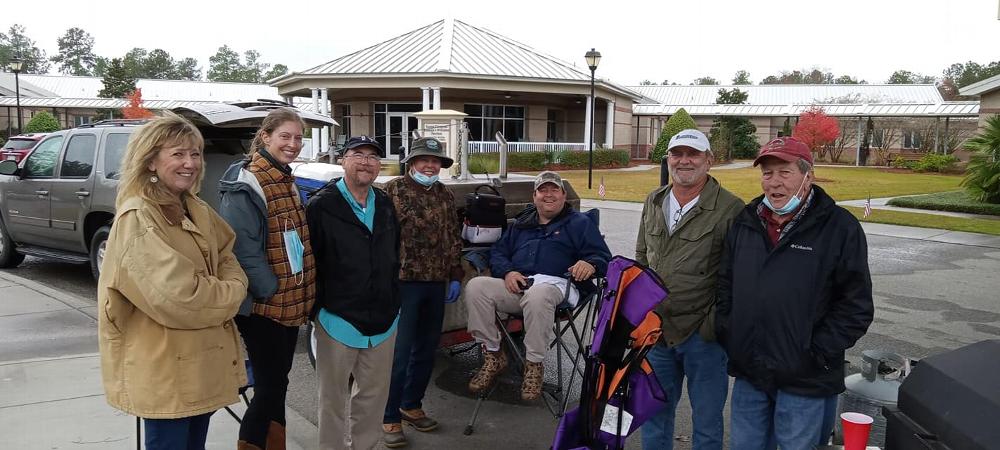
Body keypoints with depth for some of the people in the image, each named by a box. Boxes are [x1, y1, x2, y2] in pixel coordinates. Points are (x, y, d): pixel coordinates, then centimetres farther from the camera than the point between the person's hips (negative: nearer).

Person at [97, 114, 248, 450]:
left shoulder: (197, 211, 9)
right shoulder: (138, 220, -18)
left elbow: (226, 258, 13)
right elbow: (176, 295, -24)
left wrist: (233, 285, -9)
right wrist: (228, 295, -9)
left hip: (203, 359, 8)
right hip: (164, 366, -8)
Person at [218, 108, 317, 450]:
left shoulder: (287, 182, 11)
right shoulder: (245, 188, -16)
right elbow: (244, 251, -22)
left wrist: (299, 297, 12)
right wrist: (272, 291, -17)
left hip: (291, 304, 8)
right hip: (263, 306, -8)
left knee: (277, 385, 17)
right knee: (270, 387, -2)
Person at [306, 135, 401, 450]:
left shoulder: (385, 205, 9)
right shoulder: (322, 206, -9)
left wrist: (393, 302, 14)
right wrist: (320, 305, -9)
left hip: (383, 320, 5)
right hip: (339, 319, -5)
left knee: (375, 394, 16)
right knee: (334, 398, 8)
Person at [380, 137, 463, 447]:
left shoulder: (445, 196, 12)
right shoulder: (393, 190, -5)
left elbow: (454, 239, 16)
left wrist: (455, 276, 11)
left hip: (436, 283, 6)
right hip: (403, 281, -6)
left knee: (427, 349, 13)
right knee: (399, 351, -4)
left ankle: (411, 405, 29)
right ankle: (390, 417, 8)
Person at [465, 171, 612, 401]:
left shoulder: (580, 223, 17)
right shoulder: (521, 224, 29)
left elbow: (604, 257, 7)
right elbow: (498, 253, 23)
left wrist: (590, 264, -19)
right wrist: (507, 272, -1)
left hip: (555, 284, -4)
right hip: (515, 285, 5)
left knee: (537, 296, -42)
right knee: (476, 286, -22)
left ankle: (534, 365, -24)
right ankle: (493, 355, -12)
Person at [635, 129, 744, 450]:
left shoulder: (730, 209, -11)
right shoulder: (654, 202, 8)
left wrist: (715, 324, -13)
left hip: (702, 334, -5)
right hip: (655, 329, 5)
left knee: (706, 420, 10)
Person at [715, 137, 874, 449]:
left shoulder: (840, 228, -8)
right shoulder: (746, 222, 7)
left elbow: (856, 306, -9)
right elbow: (725, 284, 14)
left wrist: (818, 354, -13)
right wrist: (726, 334, 4)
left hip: (804, 380, -4)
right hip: (748, 372, 5)